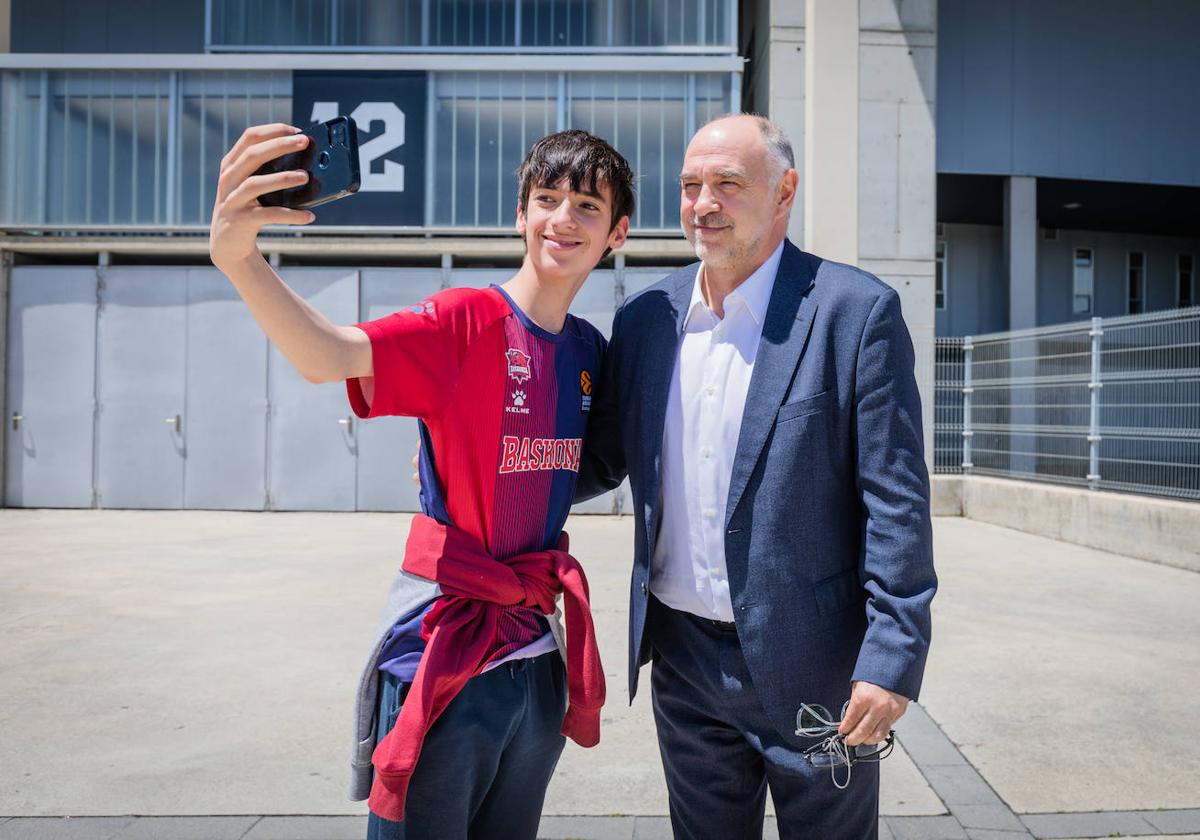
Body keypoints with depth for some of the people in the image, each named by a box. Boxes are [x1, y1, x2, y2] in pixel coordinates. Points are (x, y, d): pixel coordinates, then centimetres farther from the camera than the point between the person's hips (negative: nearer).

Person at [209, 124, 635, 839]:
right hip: (446, 643, -6)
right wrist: (237, 254, -47)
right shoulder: (469, 320, -13)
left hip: (537, 651, 6)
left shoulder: (592, 350, 6)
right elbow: (327, 357, -32)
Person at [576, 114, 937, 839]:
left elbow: (896, 500, -12)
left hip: (812, 667, -4)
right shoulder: (646, 317, 4)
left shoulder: (856, 311, -11)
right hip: (684, 658, 5)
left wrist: (892, 659, -15)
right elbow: (604, 458, 12)